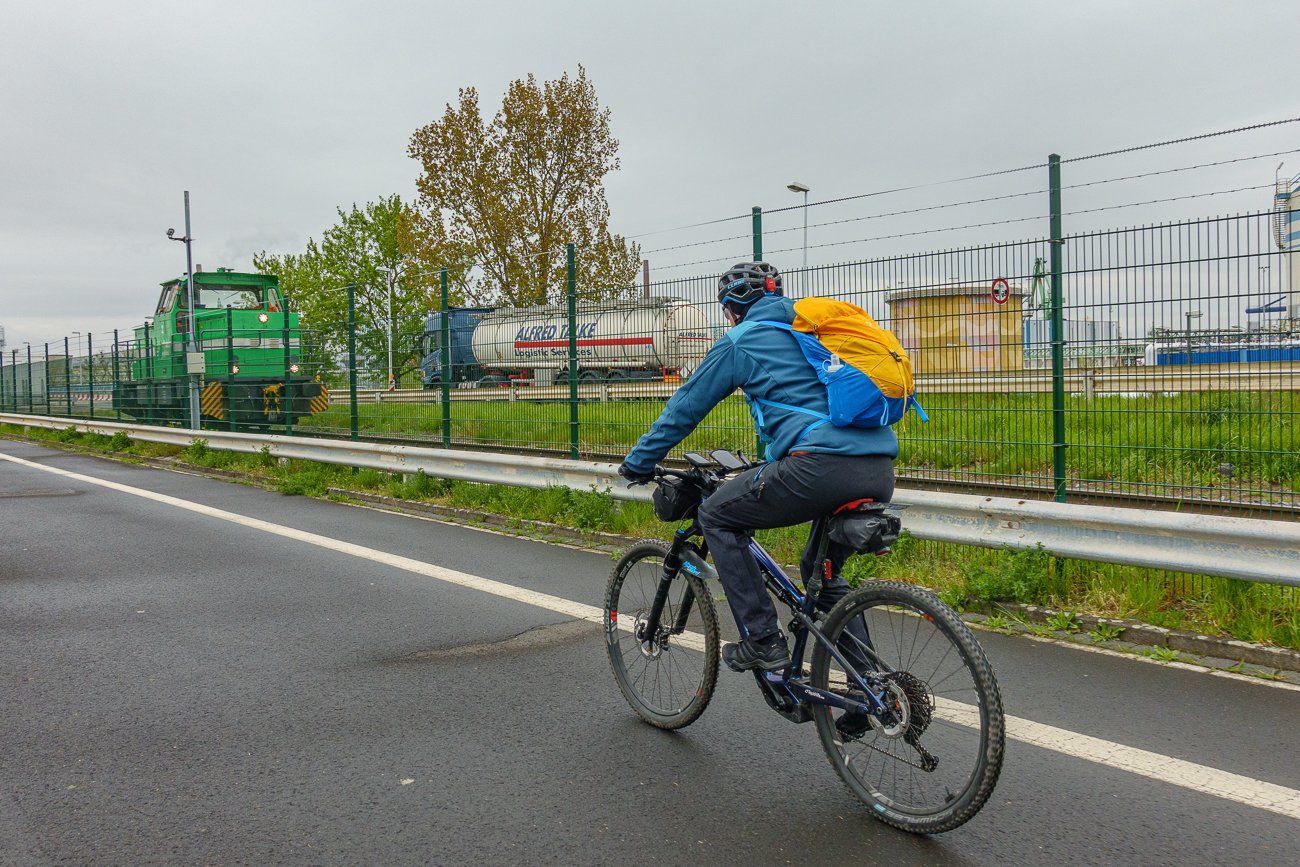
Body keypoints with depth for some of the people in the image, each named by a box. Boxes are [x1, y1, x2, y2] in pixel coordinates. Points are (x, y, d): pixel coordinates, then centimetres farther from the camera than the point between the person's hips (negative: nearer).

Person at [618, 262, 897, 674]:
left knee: (716, 516, 11)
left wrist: (637, 462, 29)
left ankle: (762, 641, 8)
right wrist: (771, 466, 54)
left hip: (822, 468, -8)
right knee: (821, 570, 28)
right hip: (880, 473, 8)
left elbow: (685, 408, 15)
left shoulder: (740, 340, 9)